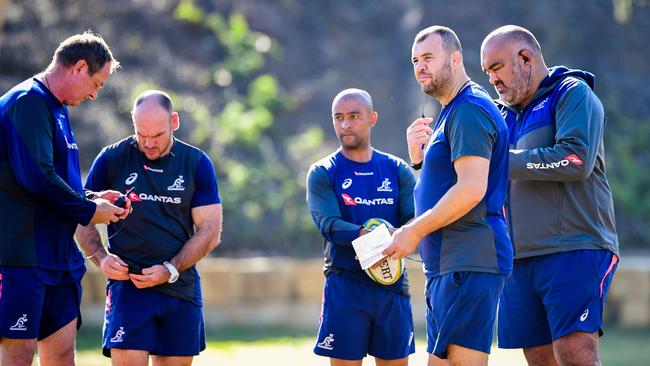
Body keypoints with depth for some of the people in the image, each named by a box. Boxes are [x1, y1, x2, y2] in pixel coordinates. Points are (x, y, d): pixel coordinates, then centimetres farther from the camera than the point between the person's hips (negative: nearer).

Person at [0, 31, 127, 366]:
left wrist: (93, 200, 8)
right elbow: (36, 177, -22)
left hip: (55, 255, 10)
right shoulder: (28, 102, -13)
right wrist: (88, 210, -10)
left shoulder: (56, 109, 20)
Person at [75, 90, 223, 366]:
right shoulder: (112, 159, 0)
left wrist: (170, 271, -11)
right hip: (128, 283, -2)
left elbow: (210, 231, 2)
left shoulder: (197, 164, 3)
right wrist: (100, 258, -11)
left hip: (180, 288, 2)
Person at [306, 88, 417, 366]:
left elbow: (415, 221, -3)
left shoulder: (397, 170, 9)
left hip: (393, 282, 2)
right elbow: (329, 225, -12)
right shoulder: (323, 173, 2)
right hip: (345, 284, -2)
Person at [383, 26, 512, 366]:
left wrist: (415, 231, -16)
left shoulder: (469, 110, -11)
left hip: (468, 264, -11)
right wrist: (419, 157, 8)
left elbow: (472, 189, -21)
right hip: (446, 264, 11)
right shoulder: (451, 112, 22)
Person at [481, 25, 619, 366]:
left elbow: (576, 160, -17)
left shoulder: (573, 93, -1)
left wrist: (504, 161, -10)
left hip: (574, 251, -7)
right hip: (521, 257, 7)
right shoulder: (507, 114, 21)